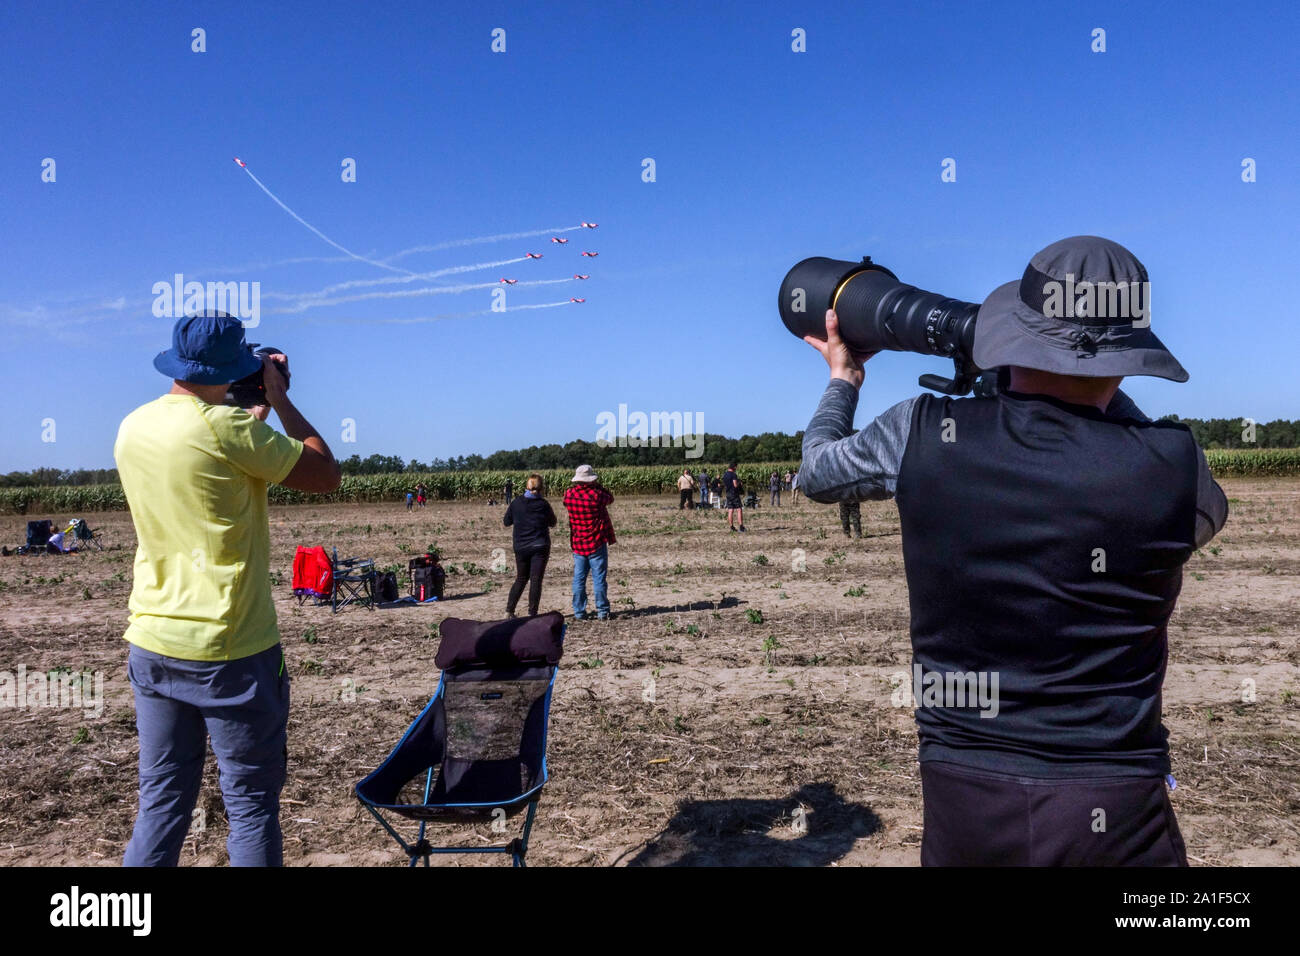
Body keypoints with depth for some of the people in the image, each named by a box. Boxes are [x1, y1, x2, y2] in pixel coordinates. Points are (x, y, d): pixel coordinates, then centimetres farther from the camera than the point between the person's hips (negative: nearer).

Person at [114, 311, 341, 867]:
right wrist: (279, 400, 2)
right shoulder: (227, 427, -17)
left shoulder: (132, 429, 5)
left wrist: (257, 414, 21)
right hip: (229, 652, -7)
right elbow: (326, 476, -7)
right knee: (251, 806, 5)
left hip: (152, 644, 7)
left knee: (161, 801, 16)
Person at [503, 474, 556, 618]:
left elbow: (507, 522, 7)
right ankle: (532, 614, -1)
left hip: (521, 547, 3)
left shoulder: (516, 503, -3)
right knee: (536, 580, 1)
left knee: (521, 579, 16)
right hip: (540, 546, -3)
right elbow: (552, 523, 6)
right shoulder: (543, 504, -9)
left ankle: (509, 610, 12)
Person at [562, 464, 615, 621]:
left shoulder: (569, 494, -6)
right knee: (599, 578, 3)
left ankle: (579, 612, 13)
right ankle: (602, 612, 7)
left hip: (577, 543, 3)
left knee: (578, 578, 10)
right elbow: (610, 499, 3)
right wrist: (599, 486, 10)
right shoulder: (596, 494, -16)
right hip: (597, 543, -3)